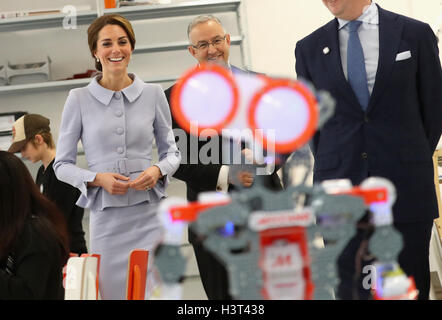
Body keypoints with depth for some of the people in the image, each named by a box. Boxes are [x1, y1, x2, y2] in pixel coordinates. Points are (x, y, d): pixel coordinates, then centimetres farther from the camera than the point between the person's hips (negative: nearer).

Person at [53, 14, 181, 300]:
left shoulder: (153, 95, 6)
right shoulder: (79, 99, 2)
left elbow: (172, 152, 15)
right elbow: (62, 165, 6)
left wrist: (158, 170, -7)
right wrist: (98, 179, -11)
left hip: (150, 214, 1)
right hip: (107, 218, 0)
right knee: (113, 292, 2)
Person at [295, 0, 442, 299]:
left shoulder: (415, 34, 3)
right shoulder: (309, 48, 8)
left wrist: (415, 161, 6)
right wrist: (331, 170, 8)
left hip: (405, 185, -1)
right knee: (350, 289, 3)